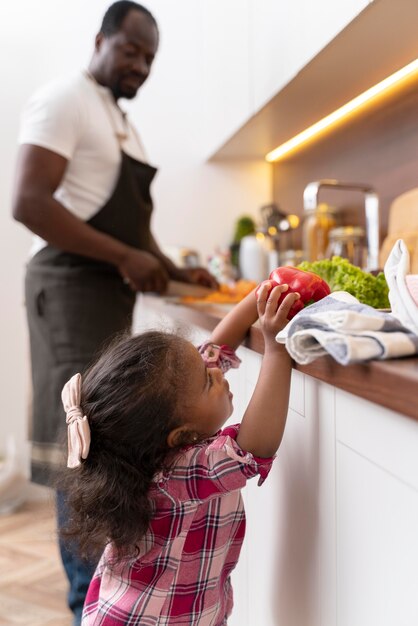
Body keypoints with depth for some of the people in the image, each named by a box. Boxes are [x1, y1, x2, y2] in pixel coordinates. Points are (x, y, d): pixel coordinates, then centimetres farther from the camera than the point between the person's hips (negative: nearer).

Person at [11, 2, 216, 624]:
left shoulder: (122, 122, 21)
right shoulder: (65, 99, -7)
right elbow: (28, 203, -19)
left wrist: (174, 271, 9)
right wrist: (126, 258, -21)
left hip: (113, 293, 9)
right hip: (72, 288, -9)